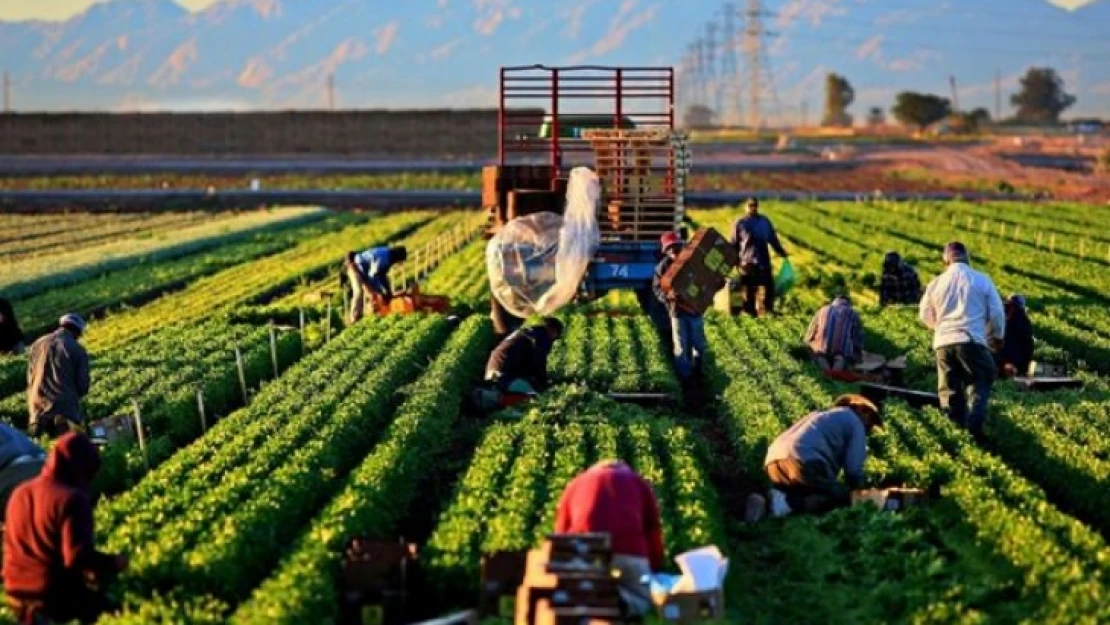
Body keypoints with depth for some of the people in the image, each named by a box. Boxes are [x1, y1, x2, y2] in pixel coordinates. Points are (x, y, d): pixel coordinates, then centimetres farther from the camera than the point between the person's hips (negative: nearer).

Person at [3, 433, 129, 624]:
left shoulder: (20, 494, 9)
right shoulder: (72, 499, -16)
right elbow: (78, 557, -22)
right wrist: (114, 562, -6)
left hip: (16, 594, 7)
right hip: (57, 597, -7)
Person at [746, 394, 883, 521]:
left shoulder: (822, 416, 38)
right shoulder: (855, 423, 14)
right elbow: (853, 468, 5)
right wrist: (855, 492, 23)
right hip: (803, 463, -8)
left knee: (811, 493, 26)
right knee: (842, 496, 2)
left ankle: (765, 503, 0)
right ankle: (789, 502, -19)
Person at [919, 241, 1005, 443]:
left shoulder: (936, 283, 8)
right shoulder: (982, 280, 0)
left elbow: (925, 315, 19)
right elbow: (997, 313, 4)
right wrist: (997, 336, 22)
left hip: (943, 342, 3)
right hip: (972, 340, -3)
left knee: (950, 389, 13)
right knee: (980, 381, 7)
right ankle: (975, 421, -15)